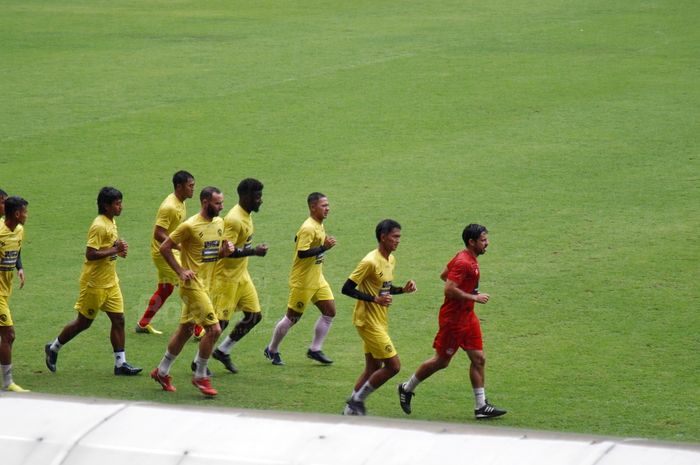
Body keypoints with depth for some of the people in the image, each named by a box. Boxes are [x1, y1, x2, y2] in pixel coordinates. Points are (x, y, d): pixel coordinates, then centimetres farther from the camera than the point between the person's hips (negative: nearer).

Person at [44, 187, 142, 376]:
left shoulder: (112, 222, 8)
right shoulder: (99, 226, -21)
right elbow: (90, 254, -26)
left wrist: (119, 248, 3)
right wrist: (115, 250, -25)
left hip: (110, 282, 8)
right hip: (94, 283, -8)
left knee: (118, 320, 1)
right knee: (83, 322, 5)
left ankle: (120, 363, 3)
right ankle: (53, 348, 24)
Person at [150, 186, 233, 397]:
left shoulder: (219, 223, 8)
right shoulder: (190, 226, -17)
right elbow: (164, 248, -12)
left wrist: (225, 251, -2)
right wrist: (181, 271, -15)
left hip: (206, 285, 8)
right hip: (192, 285, -8)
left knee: (185, 330, 16)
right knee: (213, 329, -12)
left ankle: (162, 371, 29)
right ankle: (201, 377, 0)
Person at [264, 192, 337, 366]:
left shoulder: (319, 225, 7)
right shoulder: (308, 228, -23)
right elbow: (302, 252, -30)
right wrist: (324, 247, -30)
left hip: (317, 279, 9)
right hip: (302, 281, -9)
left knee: (330, 311, 4)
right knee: (292, 317, 3)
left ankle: (315, 350, 13)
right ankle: (272, 350, 20)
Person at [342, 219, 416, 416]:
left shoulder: (391, 260, 9)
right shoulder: (370, 262, -20)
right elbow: (347, 289, -19)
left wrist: (403, 289, 4)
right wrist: (375, 299, -25)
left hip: (380, 322, 9)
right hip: (369, 321, -9)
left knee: (373, 368, 12)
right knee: (393, 365, -9)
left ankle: (352, 408, 19)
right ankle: (357, 400, 1)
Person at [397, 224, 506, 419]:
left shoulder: (467, 258, 9)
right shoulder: (463, 262, -22)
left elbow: (444, 275, 21)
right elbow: (449, 290, -28)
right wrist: (474, 297, -22)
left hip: (467, 317, 10)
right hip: (453, 319, -10)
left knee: (478, 359, 3)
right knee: (441, 361, 4)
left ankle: (481, 406, 6)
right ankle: (407, 388, 23)